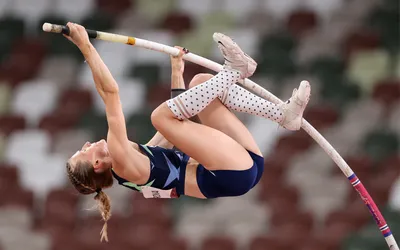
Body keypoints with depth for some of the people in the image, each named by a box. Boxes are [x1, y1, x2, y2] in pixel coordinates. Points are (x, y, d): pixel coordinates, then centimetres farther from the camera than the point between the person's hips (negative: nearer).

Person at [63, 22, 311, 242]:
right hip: (236, 173, -10)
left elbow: (181, 116, 32)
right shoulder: (124, 166, -8)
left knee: (201, 81, 15)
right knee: (161, 114, -17)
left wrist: (177, 73, 33)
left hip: (244, 164, 10)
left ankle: (284, 114, 2)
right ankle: (235, 69, -4)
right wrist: (86, 47, -17)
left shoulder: (140, 158, 20)